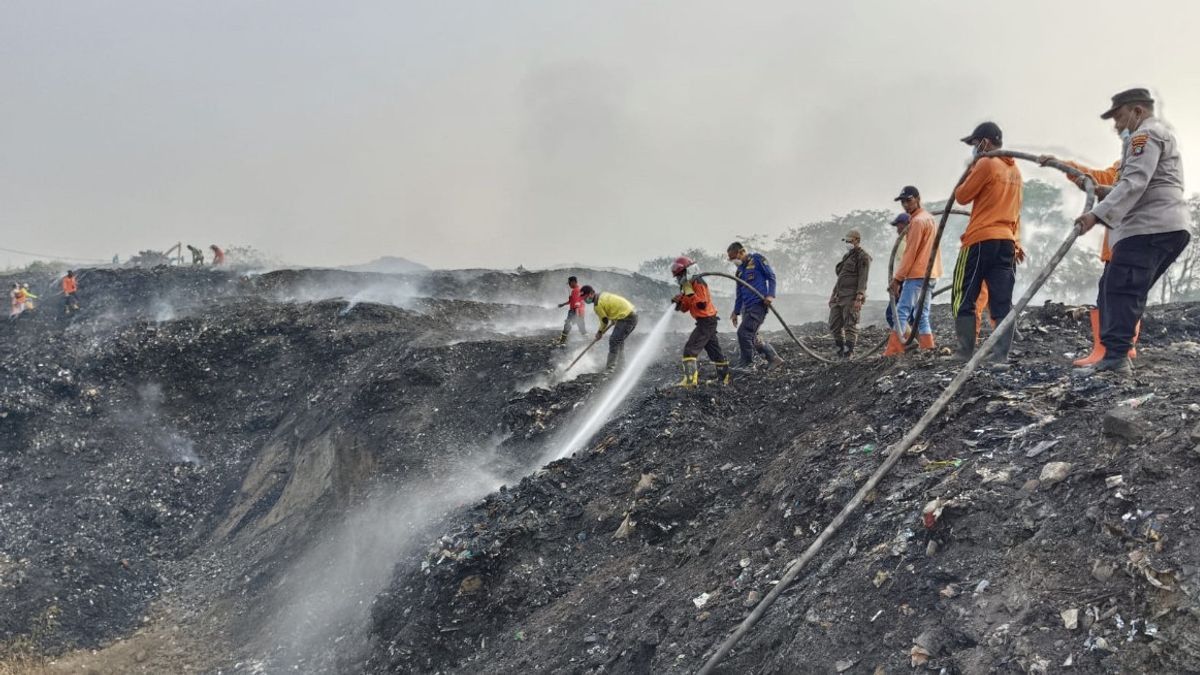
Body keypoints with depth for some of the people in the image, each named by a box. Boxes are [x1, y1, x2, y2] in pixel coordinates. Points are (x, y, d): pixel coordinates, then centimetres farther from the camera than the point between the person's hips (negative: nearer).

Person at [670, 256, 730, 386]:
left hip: (706, 321, -10)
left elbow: (702, 304, -26)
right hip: (708, 322, 10)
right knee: (714, 350, 18)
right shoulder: (689, 284, 13)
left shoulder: (697, 283, -16)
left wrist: (689, 292, -26)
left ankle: (690, 379, -20)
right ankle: (724, 377, 28)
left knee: (690, 348, -15)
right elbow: (685, 308, 14)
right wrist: (679, 301, -6)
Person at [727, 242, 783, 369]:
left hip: (758, 304, -8)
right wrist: (736, 312, 24)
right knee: (752, 337, 7)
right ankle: (774, 359, 17)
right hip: (747, 308, 8)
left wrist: (770, 295, -16)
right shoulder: (740, 270, 21)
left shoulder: (757, 259, -1)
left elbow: (771, 276, -4)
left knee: (744, 333, -14)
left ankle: (746, 364, -4)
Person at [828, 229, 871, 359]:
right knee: (834, 325, 7)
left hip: (851, 297, -9)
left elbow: (863, 279, -13)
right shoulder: (847, 256, 23)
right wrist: (833, 294, 22)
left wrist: (859, 298, -21)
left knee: (850, 325, -8)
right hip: (839, 296, 9)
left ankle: (848, 352, -6)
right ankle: (840, 349, 17)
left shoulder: (863, 257, -4)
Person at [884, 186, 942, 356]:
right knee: (922, 315, 9)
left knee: (902, 312, -12)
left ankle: (892, 353, -18)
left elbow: (910, 253, -14)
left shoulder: (917, 221, -10)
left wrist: (897, 279, -12)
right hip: (930, 274, 10)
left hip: (917, 275, -10)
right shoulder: (930, 218, 20)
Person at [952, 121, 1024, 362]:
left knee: (963, 300, -1)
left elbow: (961, 196, -1)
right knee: (1002, 303, 2)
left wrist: (971, 167, 9)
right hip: (1006, 242, 7)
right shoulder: (1015, 170, 19)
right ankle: (1001, 356, -3)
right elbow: (1015, 211, 21)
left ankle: (965, 353, -4)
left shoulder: (986, 164, -6)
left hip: (981, 240, -7)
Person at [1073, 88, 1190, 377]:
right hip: (1166, 227, 10)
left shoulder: (1146, 134, -3)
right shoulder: (1163, 134, 31)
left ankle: (1115, 357, -24)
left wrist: (1098, 214, -25)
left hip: (1150, 227, -10)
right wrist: (1102, 191, 16)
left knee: (1120, 289, -17)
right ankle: (1118, 355, 6)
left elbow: (1135, 183, -17)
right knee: (1117, 289, 9)